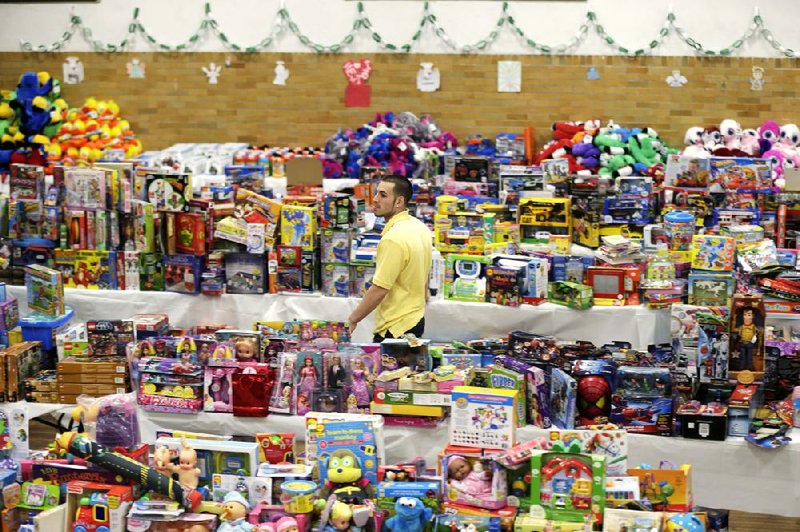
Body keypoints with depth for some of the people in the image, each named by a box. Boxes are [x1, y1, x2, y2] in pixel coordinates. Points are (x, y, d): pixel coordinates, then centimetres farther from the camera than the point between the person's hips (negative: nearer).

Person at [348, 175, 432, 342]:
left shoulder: (393, 239, -23)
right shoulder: (421, 228, 8)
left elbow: (379, 290, -23)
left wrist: (352, 320, -13)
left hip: (395, 329, -10)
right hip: (417, 320, 10)